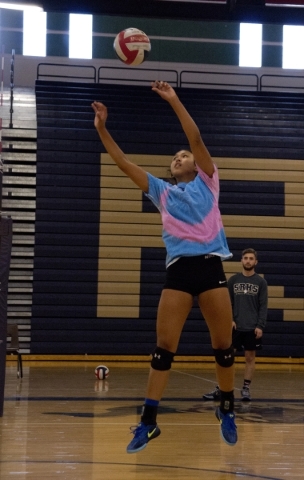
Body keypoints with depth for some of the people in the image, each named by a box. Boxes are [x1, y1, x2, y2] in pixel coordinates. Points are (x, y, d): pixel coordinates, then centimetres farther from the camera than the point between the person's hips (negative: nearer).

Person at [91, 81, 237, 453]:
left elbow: (196, 139, 1)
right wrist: (102, 129, 6)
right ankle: (148, 421, -3)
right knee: (163, 348, -5)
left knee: (223, 345, 1)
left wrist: (174, 101, -5)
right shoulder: (162, 192, 20)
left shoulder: (207, 182, 13)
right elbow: (124, 164, 14)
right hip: (178, 269, 2)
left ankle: (227, 409, 20)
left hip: (210, 265, -2)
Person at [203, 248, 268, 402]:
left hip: (253, 328, -1)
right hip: (235, 327, 1)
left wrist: (260, 326, -10)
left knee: (250, 358, 3)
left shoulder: (261, 282, 2)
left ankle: (246, 389, 10)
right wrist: (229, 320, -7)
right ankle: (219, 389, -1)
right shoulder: (233, 280, 6)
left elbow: (263, 306, -1)